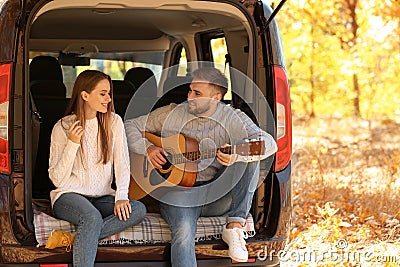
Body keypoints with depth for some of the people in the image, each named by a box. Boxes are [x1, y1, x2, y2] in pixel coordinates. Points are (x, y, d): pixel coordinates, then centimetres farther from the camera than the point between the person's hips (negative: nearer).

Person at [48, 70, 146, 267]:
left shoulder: (113, 122, 6)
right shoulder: (62, 127, -3)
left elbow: (122, 163, -2)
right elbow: (57, 179, -6)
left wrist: (121, 197, -18)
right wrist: (72, 143, -17)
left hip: (102, 197, 4)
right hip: (69, 195, -4)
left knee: (138, 210, -25)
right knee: (93, 218, -37)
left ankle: (74, 239, -26)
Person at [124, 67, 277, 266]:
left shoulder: (232, 119, -1)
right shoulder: (171, 114, 5)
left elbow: (269, 143, -16)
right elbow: (128, 126, 10)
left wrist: (237, 155, -37)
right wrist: (147, 148, -10)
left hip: (217, 197, 1)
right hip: (177, 191, -1)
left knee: (250, 156, -20)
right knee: (184, 232, -34)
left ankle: (235, 225, -20)